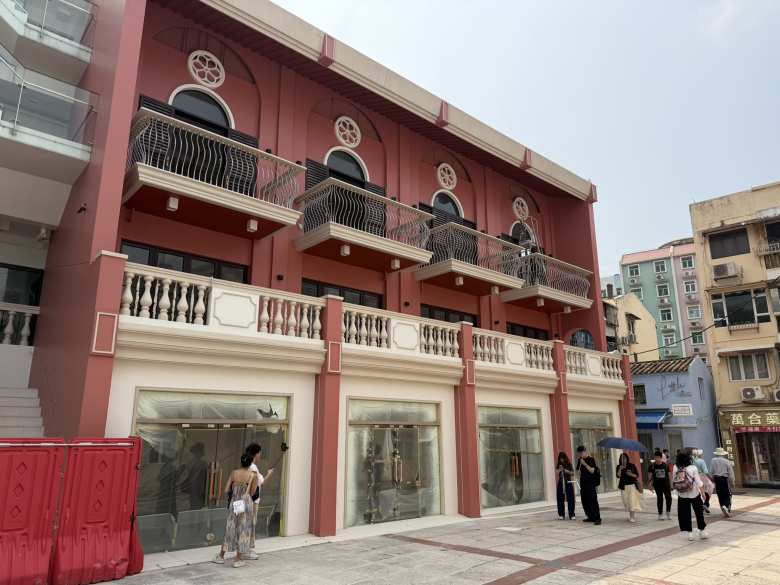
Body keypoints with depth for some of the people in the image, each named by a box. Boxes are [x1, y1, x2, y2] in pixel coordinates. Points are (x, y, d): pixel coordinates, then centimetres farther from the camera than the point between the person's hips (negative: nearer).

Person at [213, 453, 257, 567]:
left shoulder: (234, 473, -1)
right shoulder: (253, 475, -9)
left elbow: (226, 490, 0)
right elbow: (252, 493, -6)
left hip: (234, 503, 3)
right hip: (246, 503, -3)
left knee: (230, 528, 16)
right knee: (243, 530, 7)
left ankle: (221, 556, 25)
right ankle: (238, 559, 12)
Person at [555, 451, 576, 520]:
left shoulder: (569, 464, 1)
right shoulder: (558, 466, 5)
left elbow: (572, 473, 1)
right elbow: (556, 474, -3)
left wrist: (567, 471, -16)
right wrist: (559, 470, -20)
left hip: (568, 483, -1)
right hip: (560, 483, 1)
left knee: (570, 499, -2)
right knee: (560, 499, 2)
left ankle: (571, 515, 4)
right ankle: (561, 515, 9)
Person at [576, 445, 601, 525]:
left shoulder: (591, 459, -7)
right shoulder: (580, 460, 11)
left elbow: (592, 471, -17)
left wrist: (585, 464, -23)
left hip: (590, 483, -7)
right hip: (583, 483, 7)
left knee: (593, 501, -10)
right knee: (585, 501, 8)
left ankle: (597, 518, -8)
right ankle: (590, 517, 17)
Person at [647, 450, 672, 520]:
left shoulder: (665, 465, -1)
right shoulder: (652, 466, -4)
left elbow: (669, 475, 6)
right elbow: (650, 476, -1)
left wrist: (670, 484, 5)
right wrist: (650, 485, -6)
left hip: (666, 484, 1)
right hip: (657, 485, 0)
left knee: (668, 497, -4)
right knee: (659, 498, 5)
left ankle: (668, 512, 19)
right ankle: (660, 514, 17)